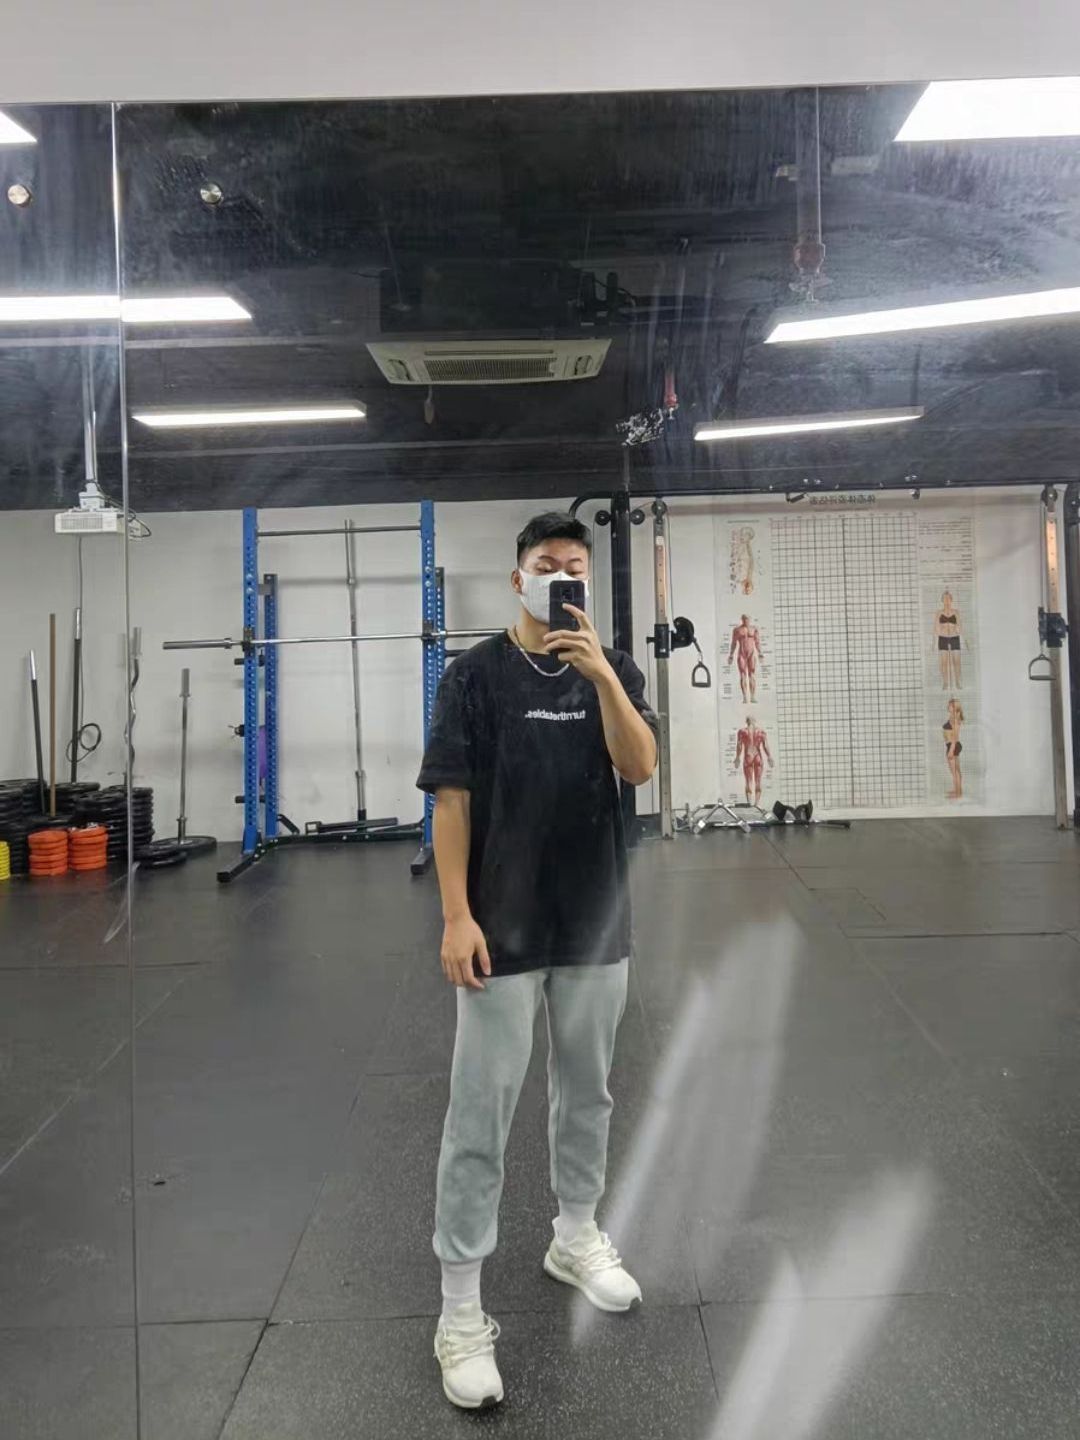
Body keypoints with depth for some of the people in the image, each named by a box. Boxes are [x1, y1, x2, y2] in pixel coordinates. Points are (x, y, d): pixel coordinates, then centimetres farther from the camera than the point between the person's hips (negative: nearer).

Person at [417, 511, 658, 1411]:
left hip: (597, 925, 4)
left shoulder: (613, 669, 4)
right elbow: (452, 799, -10)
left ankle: (576, 1239, 39)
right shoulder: (477, 675, -7)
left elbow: (641, 766, -11)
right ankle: (461, 1310, 11)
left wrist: (601, 676, -24)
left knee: (586, 1093, 18)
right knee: (481, 1115, 0)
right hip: (504, 931, -4)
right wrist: (456, 915, -17)